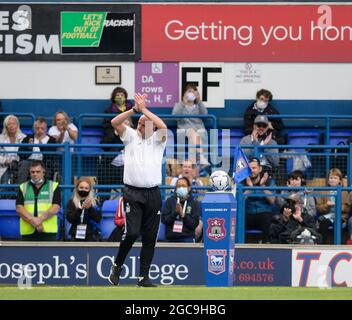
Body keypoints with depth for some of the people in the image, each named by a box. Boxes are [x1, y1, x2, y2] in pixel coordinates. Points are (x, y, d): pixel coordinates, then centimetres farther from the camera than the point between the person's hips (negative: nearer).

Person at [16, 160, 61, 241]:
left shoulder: (54, 186, 8)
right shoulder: (23, 187, 14)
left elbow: (56, 208, -3)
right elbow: (19, 208, 2)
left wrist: (40, 219, -16)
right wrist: (32, 220, -14)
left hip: (48, 231, -2)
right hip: (28, 231, 2)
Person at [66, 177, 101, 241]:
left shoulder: (95, 202, 4)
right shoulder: (72, 202, 3)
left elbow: (98, 218, -6)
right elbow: (70, 218, -8)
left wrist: (90, 208, -21)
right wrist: (80, 209, -21)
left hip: (91, 235, 0)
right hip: (77, 235, 0)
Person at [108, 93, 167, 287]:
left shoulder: (157, 140, 9)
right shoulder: (131, 137, 11)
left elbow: (162, 126, -12)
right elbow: (115, 123, -4)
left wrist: (144, 109, -8)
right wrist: (135, 109, -12)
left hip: (153, 194, 2)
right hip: (132, 193, -2)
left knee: (150, 237, 2)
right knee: (132, 232, -15)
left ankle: (144, 277, 8)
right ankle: (117, 266, 5)